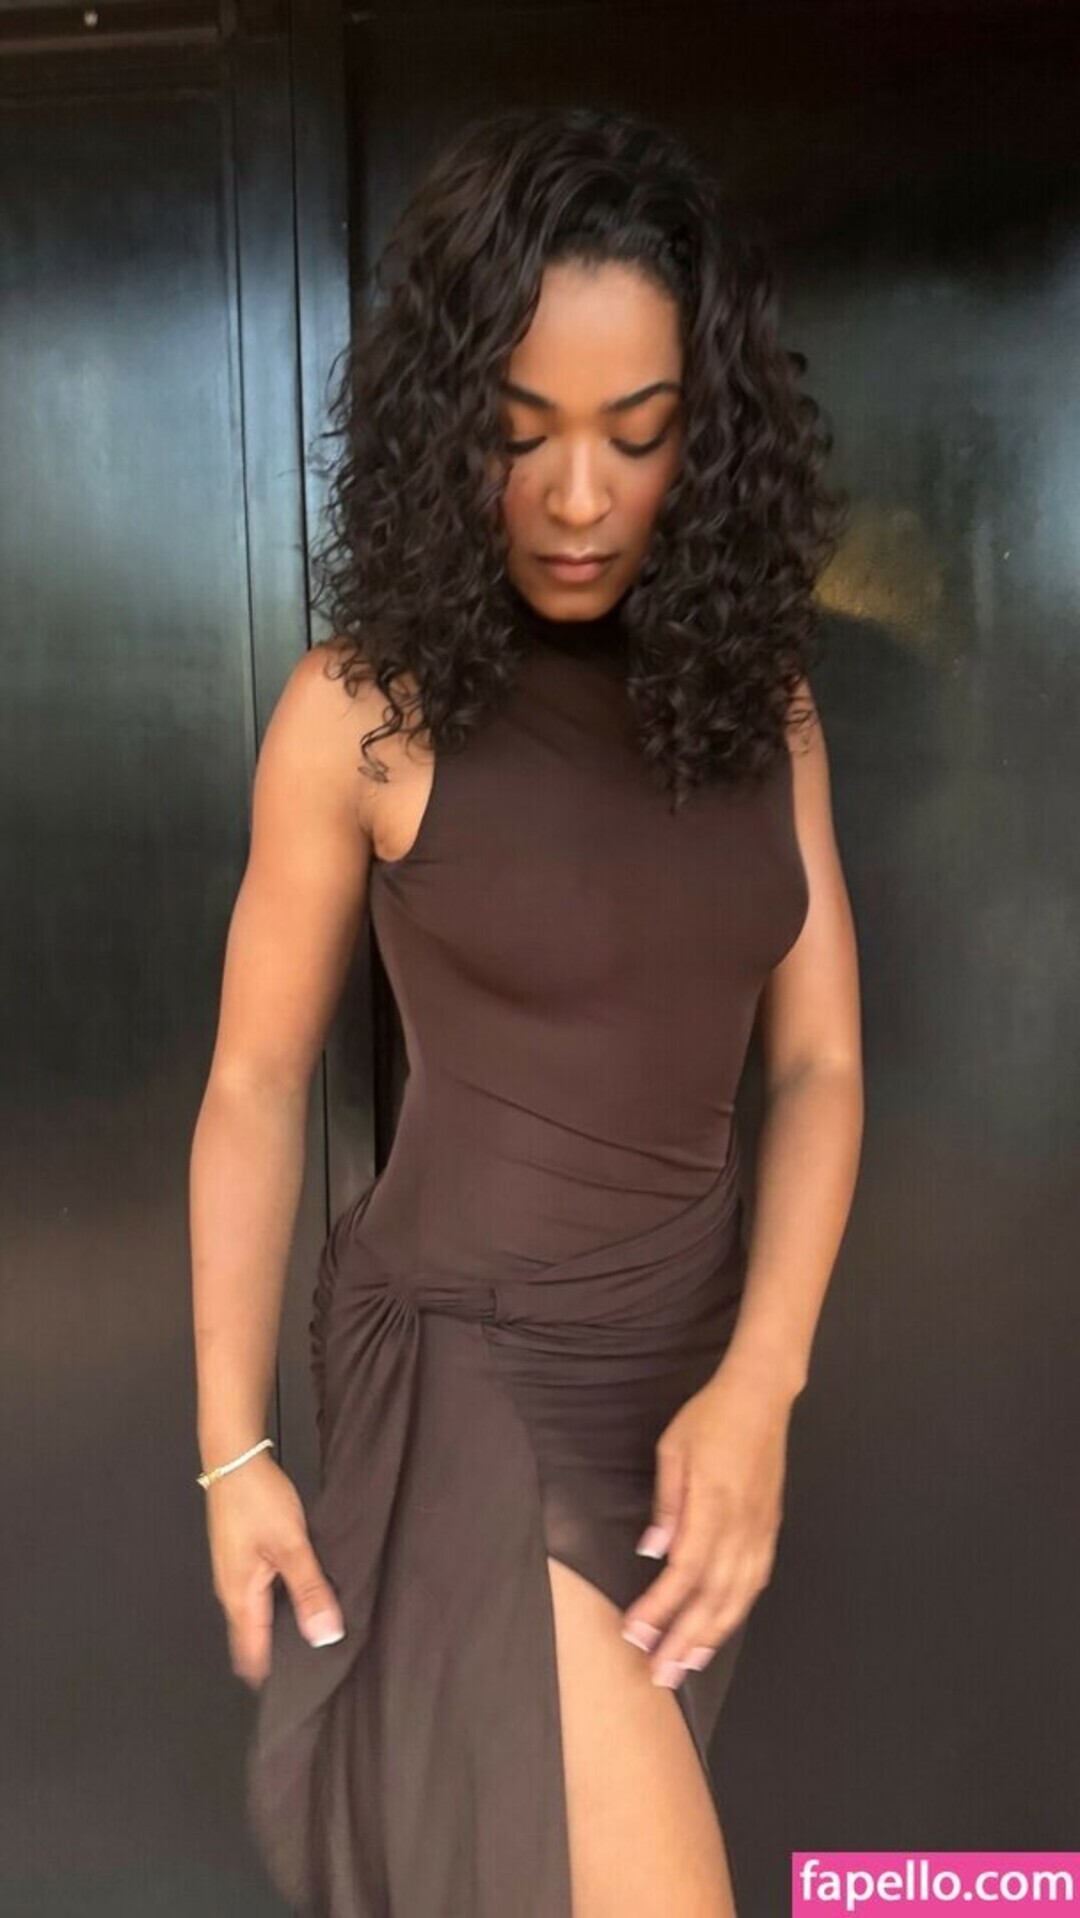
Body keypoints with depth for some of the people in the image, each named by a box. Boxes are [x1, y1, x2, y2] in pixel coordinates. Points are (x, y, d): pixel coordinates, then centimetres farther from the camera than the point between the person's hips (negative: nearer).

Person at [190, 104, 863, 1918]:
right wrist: (232, 1448, -5)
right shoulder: (365, 707, -14)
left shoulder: (758, 687, -2)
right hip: (467, 1355, -5)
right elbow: (255, 1089, -7)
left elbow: (818, 1060, -3)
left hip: (701, 1344, 5)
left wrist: (757, 1379, -16)